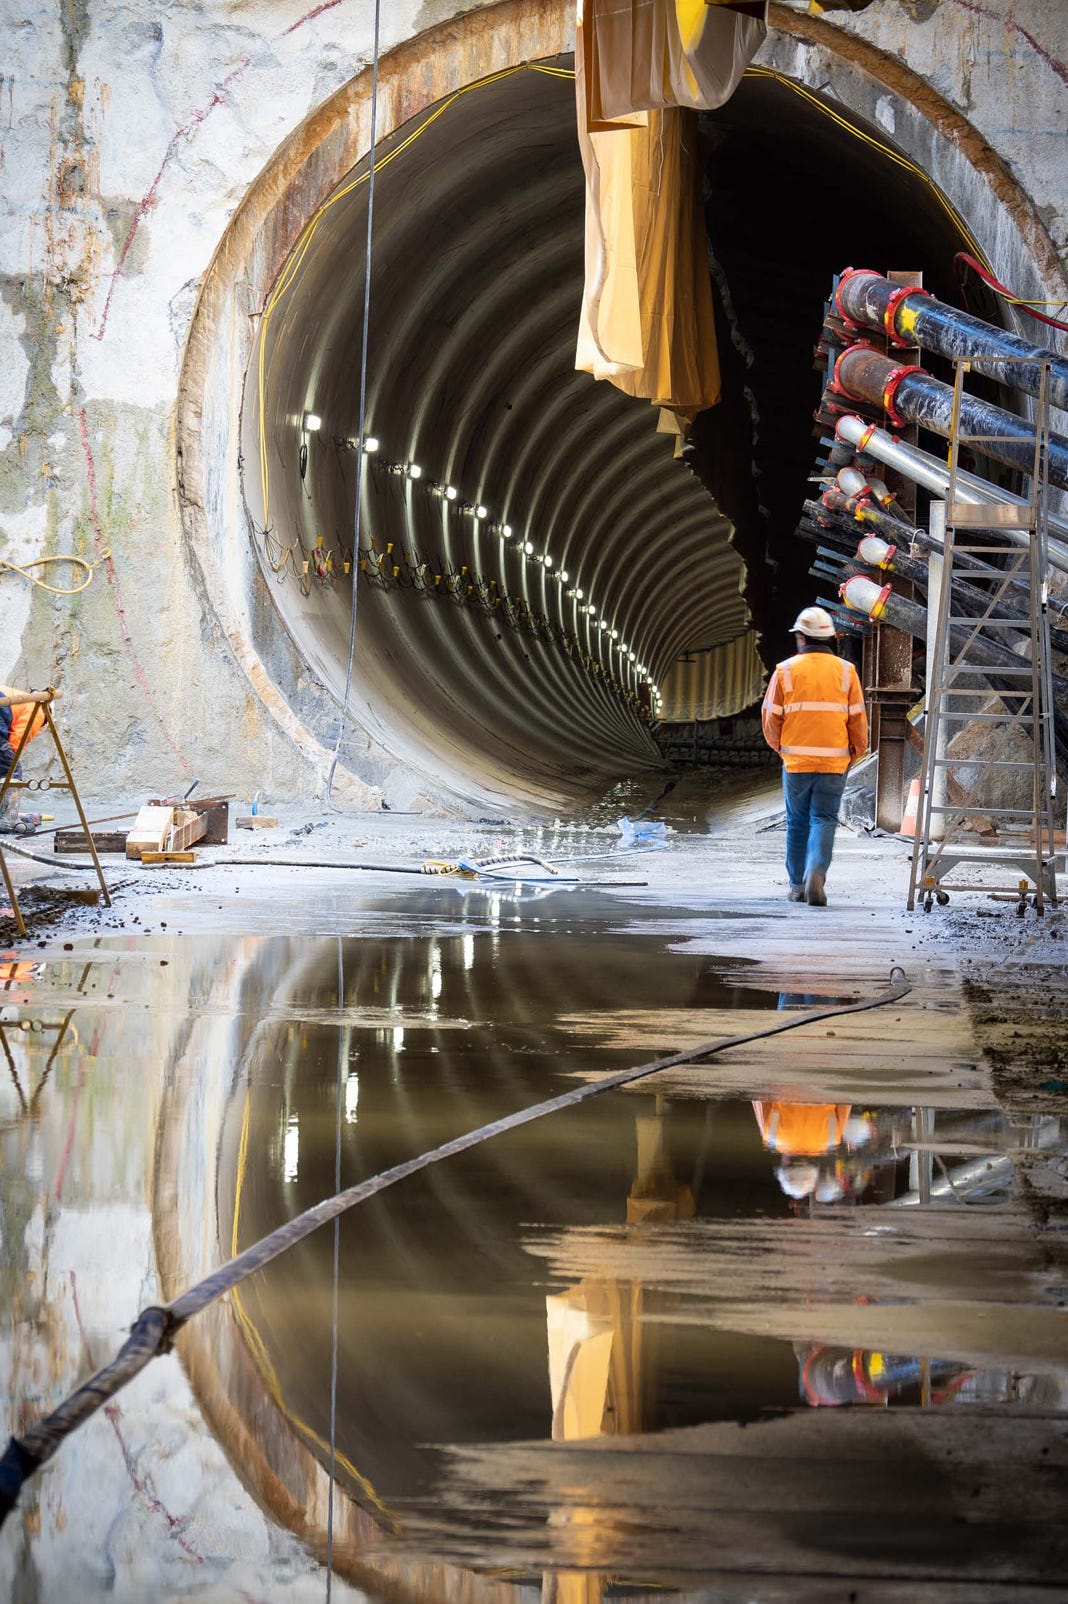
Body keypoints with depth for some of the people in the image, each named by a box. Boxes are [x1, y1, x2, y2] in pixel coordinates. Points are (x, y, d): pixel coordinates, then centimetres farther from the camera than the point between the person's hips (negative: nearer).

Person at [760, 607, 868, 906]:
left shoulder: (785, 670, -2)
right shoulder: (846, 671, 0)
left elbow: (770, 717, 1)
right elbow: (857, 719, 3)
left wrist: (779, 747, 20)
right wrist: (857, 751, 20)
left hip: (796, 760, 0)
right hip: (834, 761, 0)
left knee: (798, 822, 13)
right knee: (824, 820, 3)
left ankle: (798, 885, 18)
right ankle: (816, 874, -19)